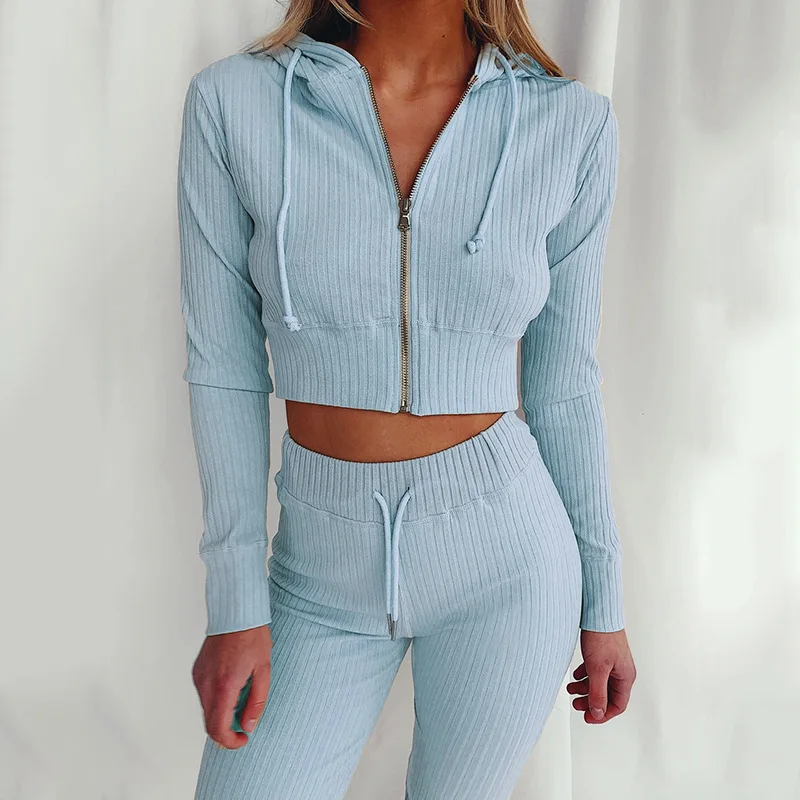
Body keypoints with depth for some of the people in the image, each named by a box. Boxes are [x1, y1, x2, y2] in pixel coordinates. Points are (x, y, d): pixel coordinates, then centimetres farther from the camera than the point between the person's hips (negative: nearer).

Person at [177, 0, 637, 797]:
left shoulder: (573, 124, -8)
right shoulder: (231, 102, -10)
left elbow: (563, 381, 0)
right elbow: (224, 368, -5)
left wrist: (604, 602, 5)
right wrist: (236, 605, -5)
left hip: (502, 555, 0)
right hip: (325, 565, 1)